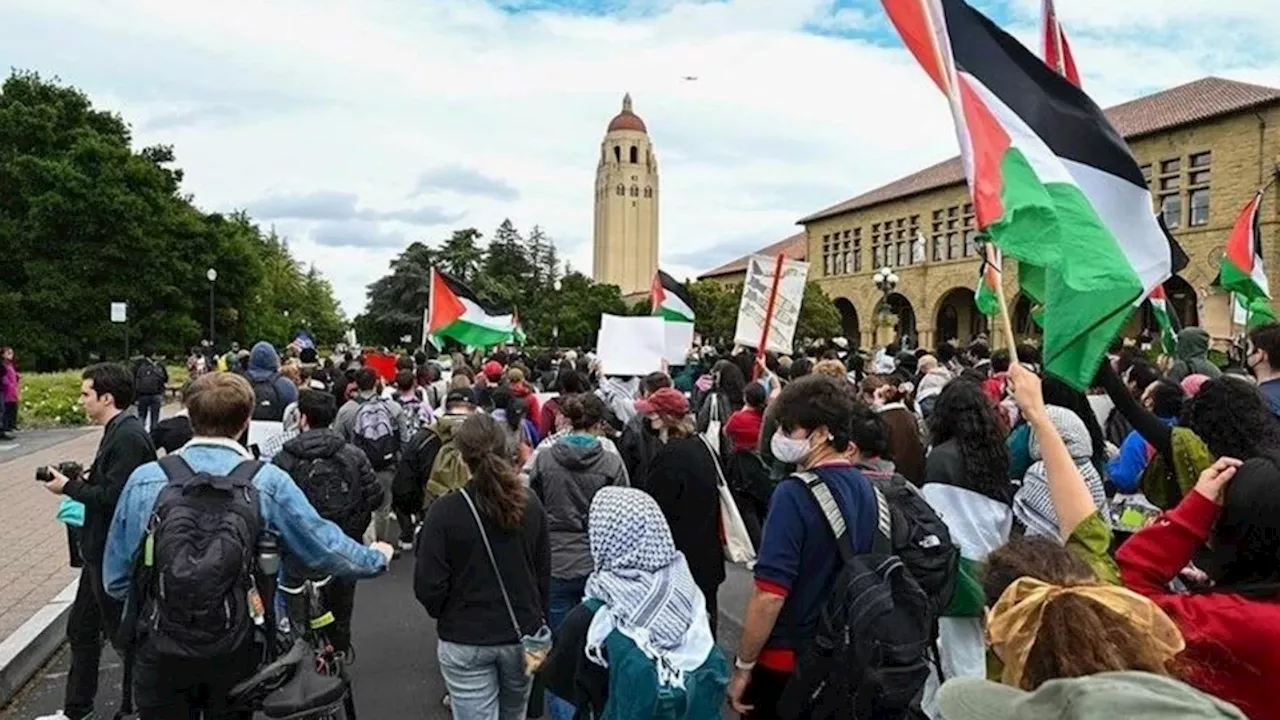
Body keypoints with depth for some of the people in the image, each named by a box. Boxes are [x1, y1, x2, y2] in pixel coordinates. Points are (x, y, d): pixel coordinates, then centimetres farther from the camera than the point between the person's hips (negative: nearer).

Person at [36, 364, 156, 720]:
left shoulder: (128, 437, -23)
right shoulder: (118, 431, 9)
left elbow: (112, 497, -26)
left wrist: (69, 487, -14)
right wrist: (83, 479, 2)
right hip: (101, 550, 10)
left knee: (122, 632, 3)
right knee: (81, 628, 20)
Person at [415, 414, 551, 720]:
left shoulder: (445, 511, -17)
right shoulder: (530, 503, -6)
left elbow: (428, 586, -14)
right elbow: (544, 573, 3)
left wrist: (444, 614, 8)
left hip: (465, 641, -3)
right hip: (523, 635, 4)